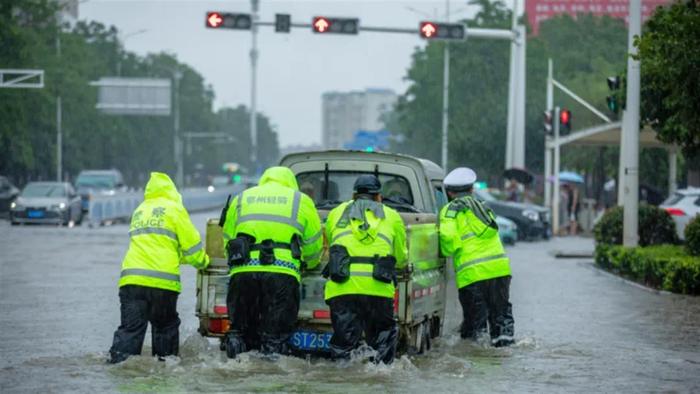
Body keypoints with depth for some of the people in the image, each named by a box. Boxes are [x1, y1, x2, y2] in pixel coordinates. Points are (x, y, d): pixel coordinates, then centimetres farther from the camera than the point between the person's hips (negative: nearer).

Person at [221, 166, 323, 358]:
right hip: (283, 273, -2)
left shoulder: (240, 199, 24)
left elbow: (227, 239, 24)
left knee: (240, 330, 10)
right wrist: (306, 265, 41)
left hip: (243, 272, 2)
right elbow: (314, 245, 21)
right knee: (276, 335, 1)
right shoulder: (301, 200, 18)